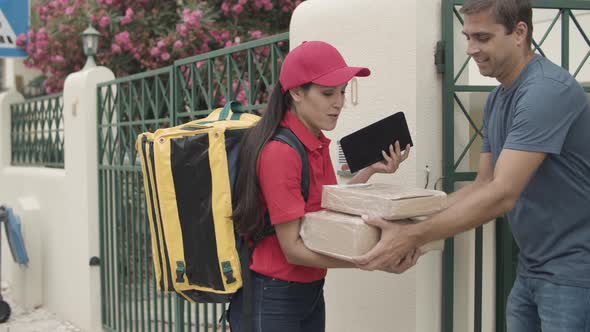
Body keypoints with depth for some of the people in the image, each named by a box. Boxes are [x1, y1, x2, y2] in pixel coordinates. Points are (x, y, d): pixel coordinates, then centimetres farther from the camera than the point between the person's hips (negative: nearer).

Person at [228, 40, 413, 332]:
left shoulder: (318, 143, 4)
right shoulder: (279, 152, -22)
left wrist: (370, 170, 1)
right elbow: (293, 248, -23)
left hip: (310, 293, 8)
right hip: (270, 300, -8)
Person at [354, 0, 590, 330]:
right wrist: (416, 224, 0)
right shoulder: (497, 99, 9)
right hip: (532, 267, 8)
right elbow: (483, 185, 11)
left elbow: (502, 194, -27)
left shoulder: (549, 90, -20)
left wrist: (414, 237, -26)